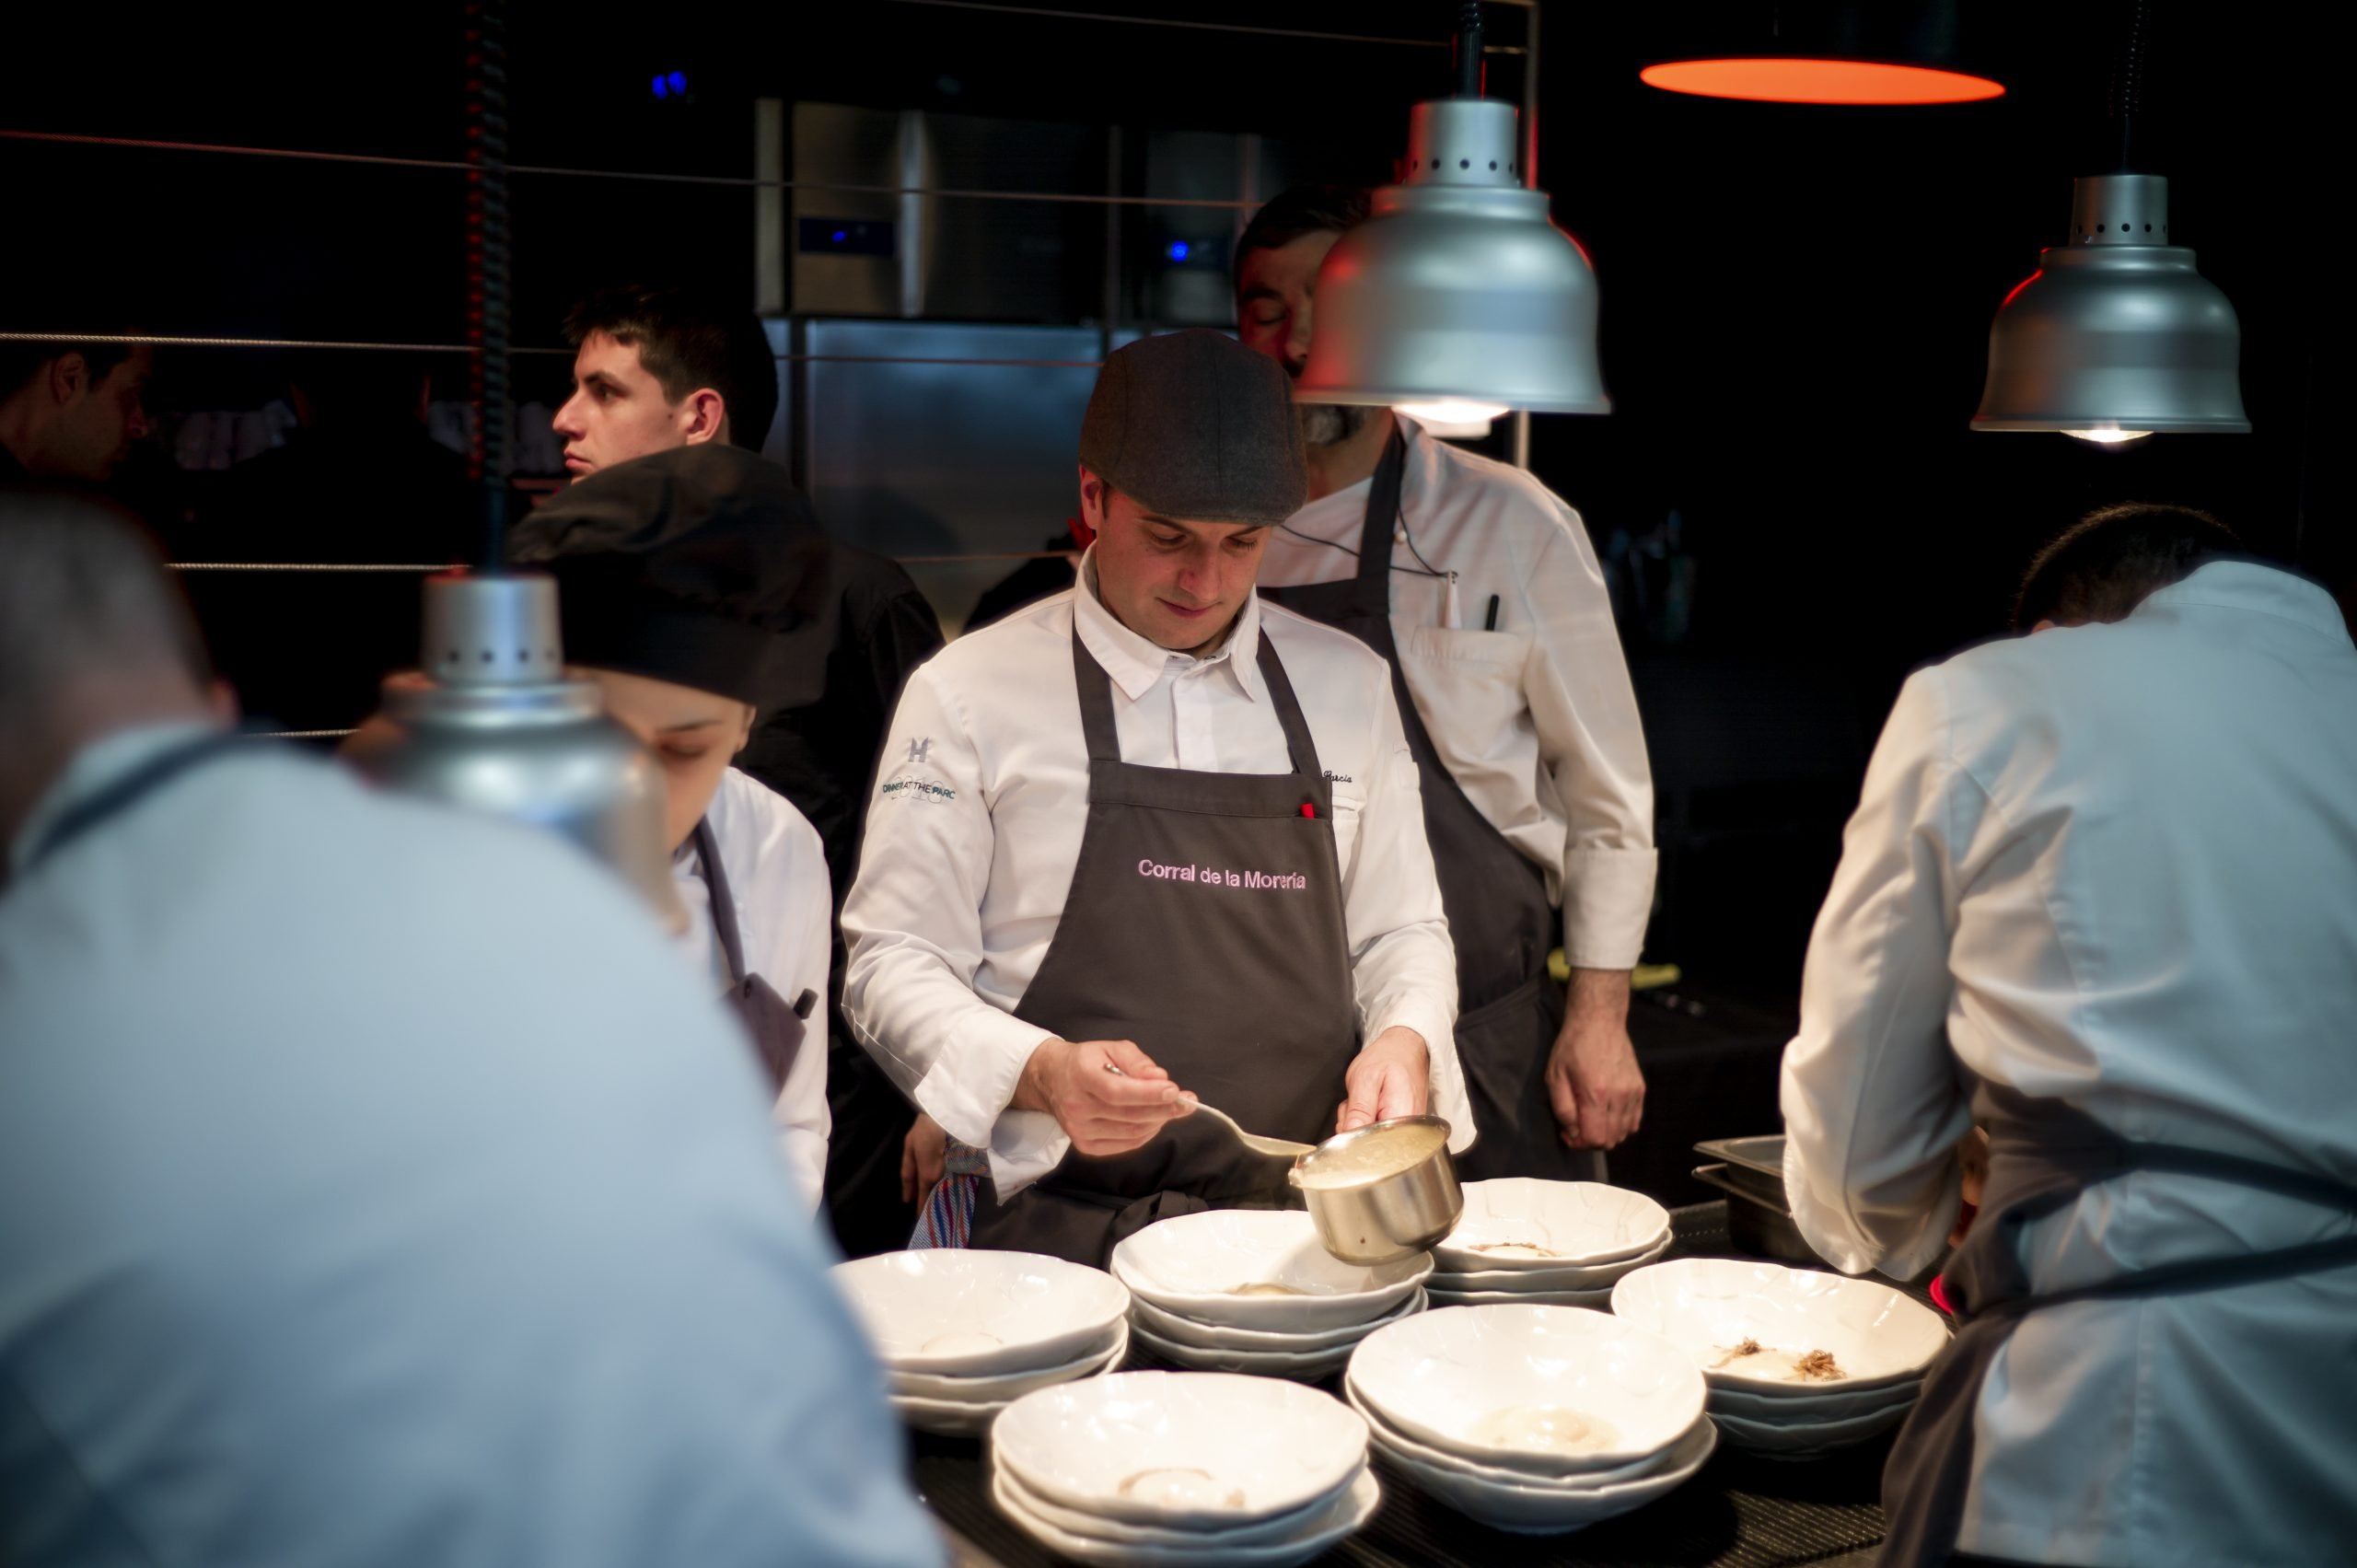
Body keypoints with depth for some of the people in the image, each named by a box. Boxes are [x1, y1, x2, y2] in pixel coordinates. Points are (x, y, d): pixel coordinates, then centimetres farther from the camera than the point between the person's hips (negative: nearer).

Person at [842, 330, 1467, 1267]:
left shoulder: (1348, 685, 14)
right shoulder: (968, 694, 2)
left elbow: (1398, 932, 20)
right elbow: (892, 966, 1)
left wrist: (1407, 1039, -2)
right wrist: (1042, 1074, -16)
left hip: (1312, 1216, 4)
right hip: (1062, 1226, -3)